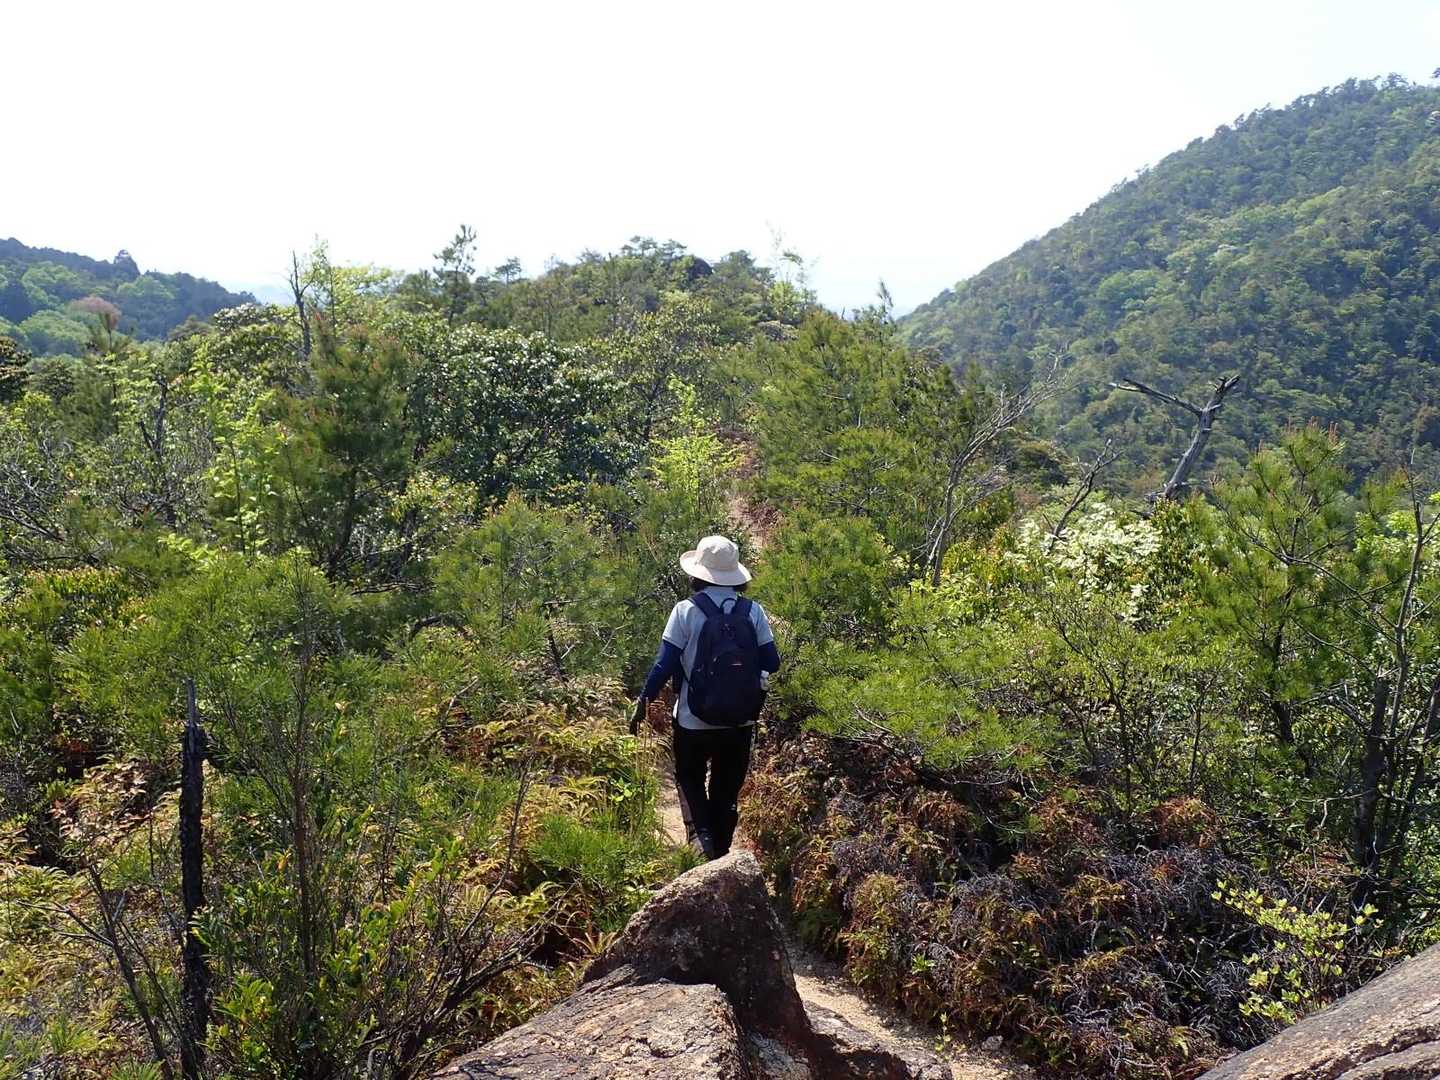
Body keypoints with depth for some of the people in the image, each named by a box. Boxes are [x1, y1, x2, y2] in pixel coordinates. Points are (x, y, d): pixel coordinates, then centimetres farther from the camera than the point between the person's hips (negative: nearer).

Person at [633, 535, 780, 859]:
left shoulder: (686, 611, -12)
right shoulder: (753, 611, -5)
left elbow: (664, 665, -11)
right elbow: (771, 663, -1)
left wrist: (643, 704, 1)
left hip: (694, 722, -2)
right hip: (740, 722, 2)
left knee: (690, 779, 20)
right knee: (727, 790, 18)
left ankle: (700, 832, -1)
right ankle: (720, 852, 23)